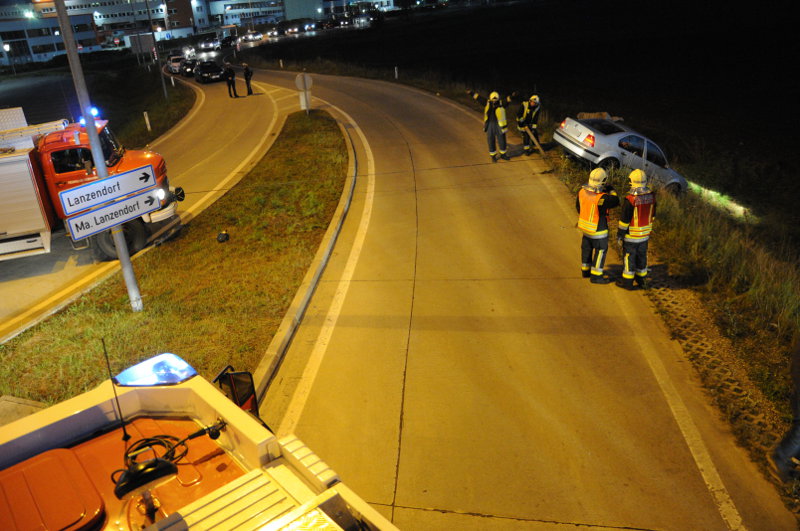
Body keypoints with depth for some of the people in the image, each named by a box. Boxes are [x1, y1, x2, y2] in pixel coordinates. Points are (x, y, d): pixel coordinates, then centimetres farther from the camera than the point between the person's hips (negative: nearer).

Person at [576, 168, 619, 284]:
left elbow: (578, 206, 7)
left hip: (585, 225, 7)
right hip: (598, 229, -7)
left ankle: (585, 270, 38)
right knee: (600, 250, 8)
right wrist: (611, 191, 1)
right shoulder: (602, 198, -30)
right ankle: (596, 276, 16)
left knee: (587, 248, 22)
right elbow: (616, 202, -14)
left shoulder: (582, 191, -9)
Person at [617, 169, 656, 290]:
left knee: (629, 257, 6)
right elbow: (652, 215, 8)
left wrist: (620, 233, -7)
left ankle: (627, 282, 14)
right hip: (645, 233, 6)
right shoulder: (651, 196, -5)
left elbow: (624, 218, -18)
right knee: (642, 256, 19)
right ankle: (642, 280, 32)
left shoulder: (630, 199, -24)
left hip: (631, 234, -6)